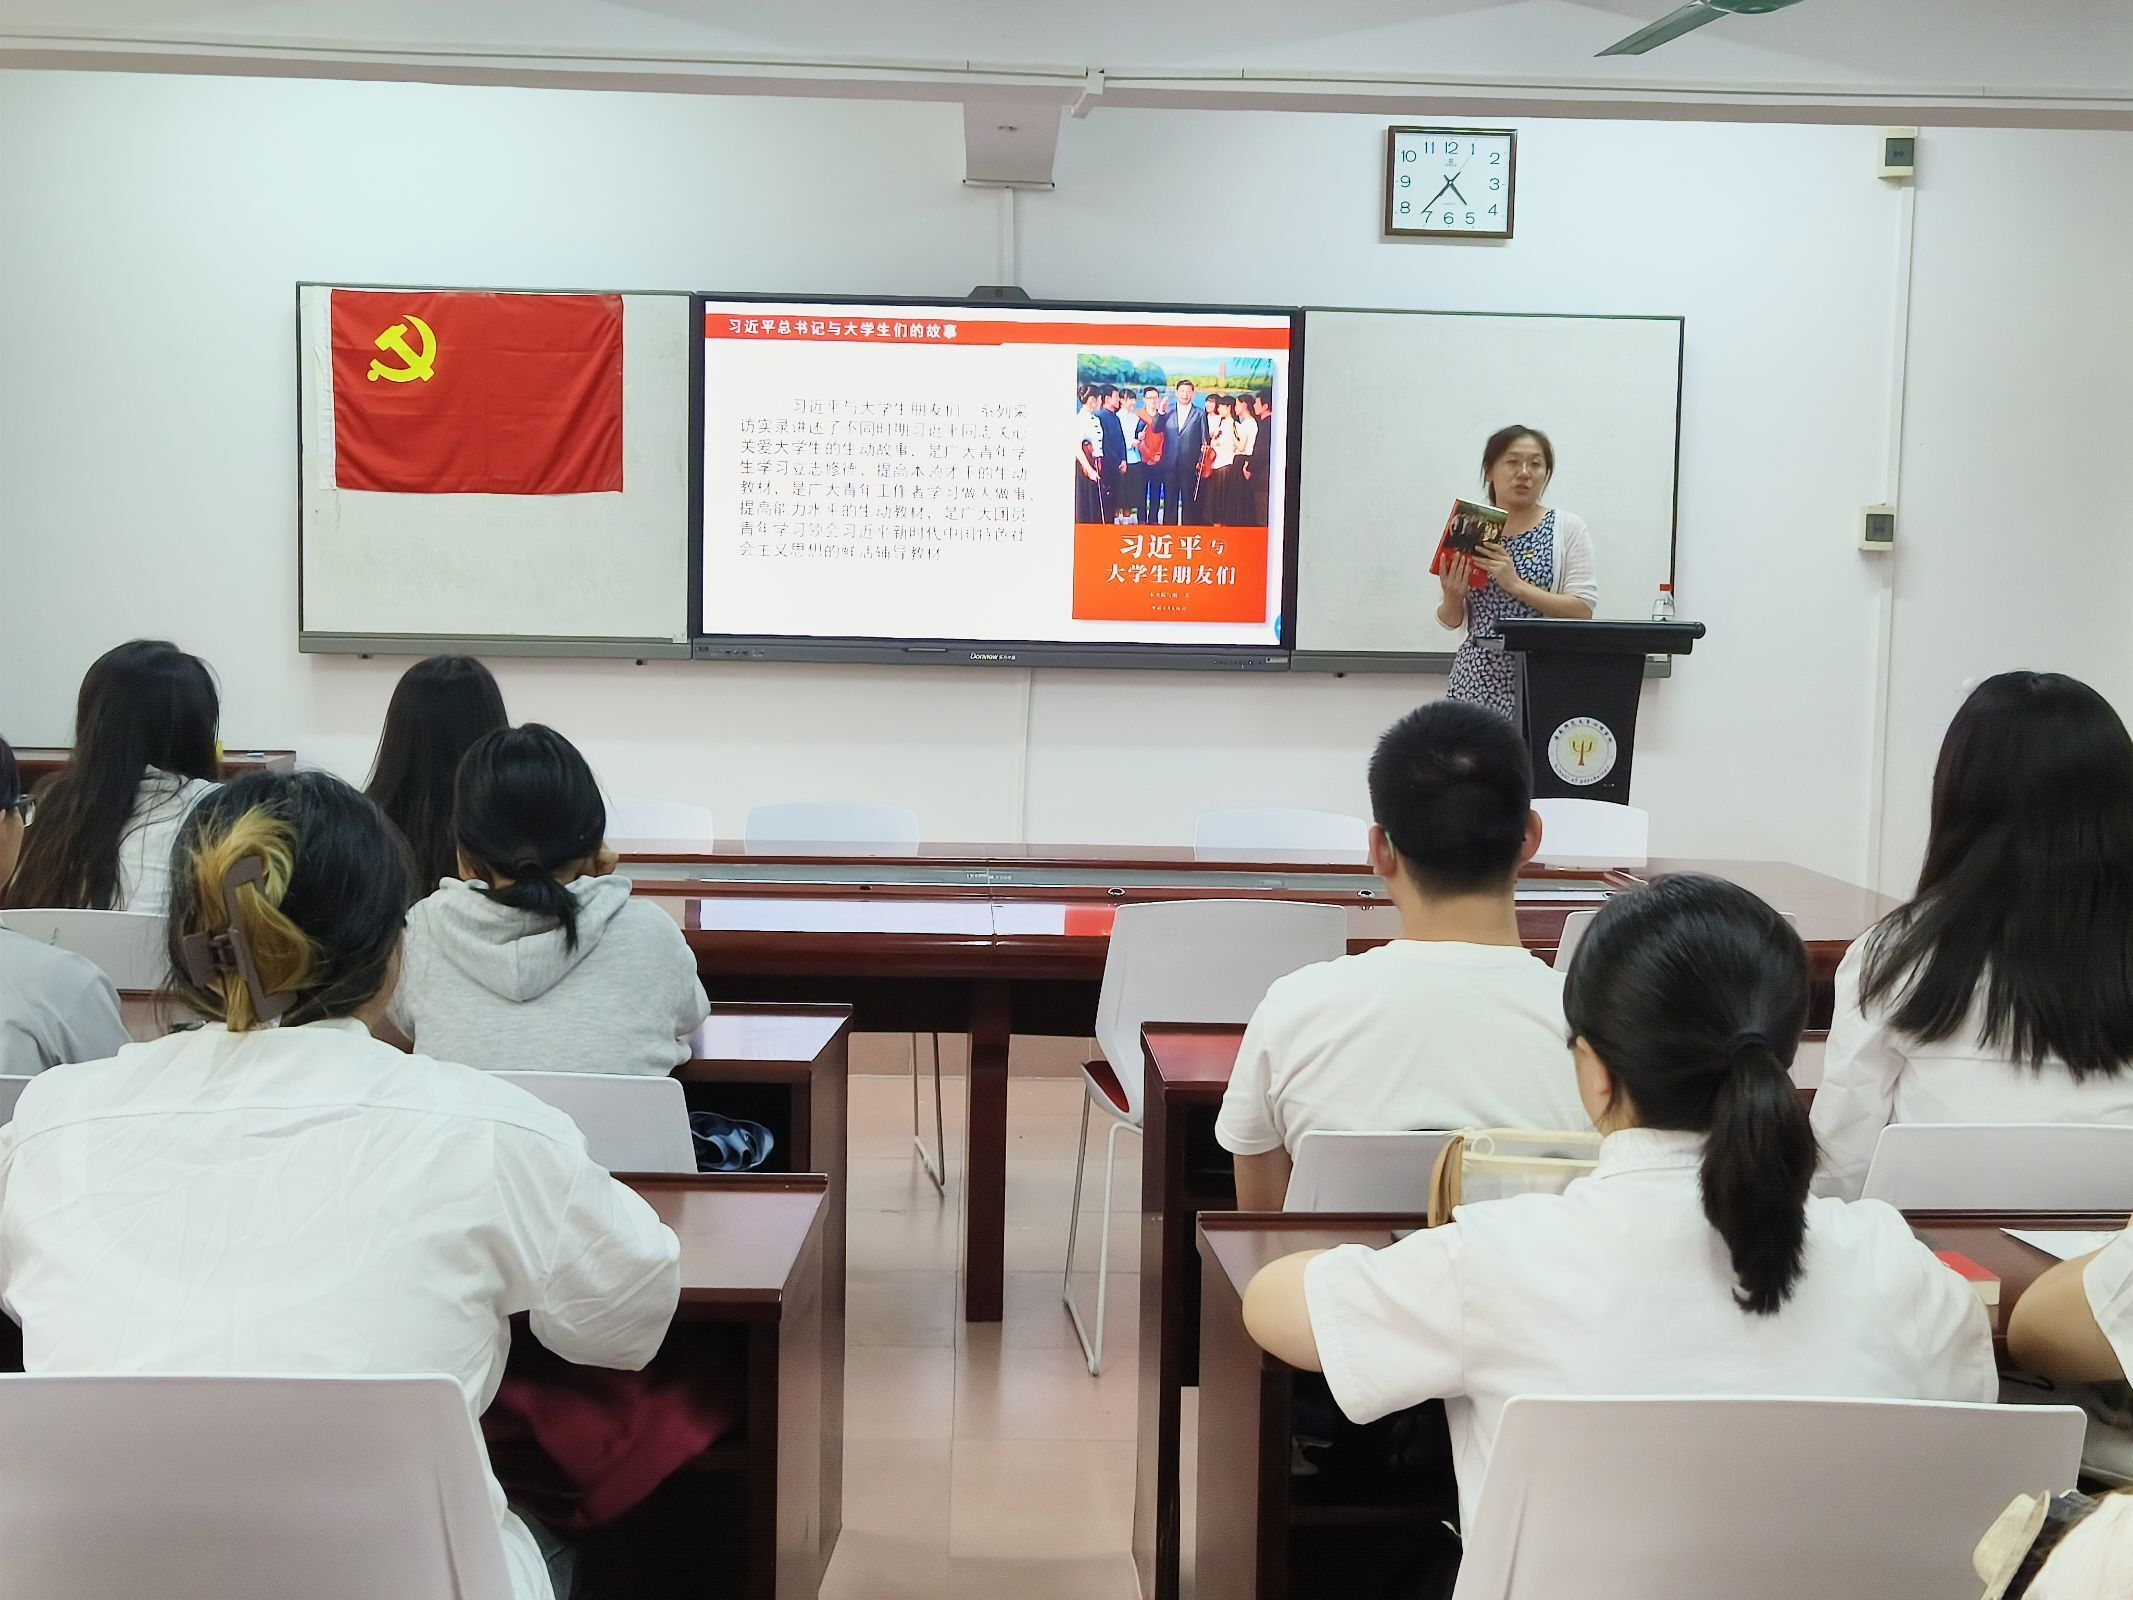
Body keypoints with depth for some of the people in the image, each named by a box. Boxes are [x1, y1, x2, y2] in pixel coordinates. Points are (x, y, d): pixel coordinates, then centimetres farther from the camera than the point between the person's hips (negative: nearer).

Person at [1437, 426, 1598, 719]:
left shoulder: (1568, 528, 1)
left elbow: (1582, 610, -8)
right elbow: (1450, 620, 11)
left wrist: (1516, 584, -17)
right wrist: (1452, 597, -11)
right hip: (1478, 676, 2)